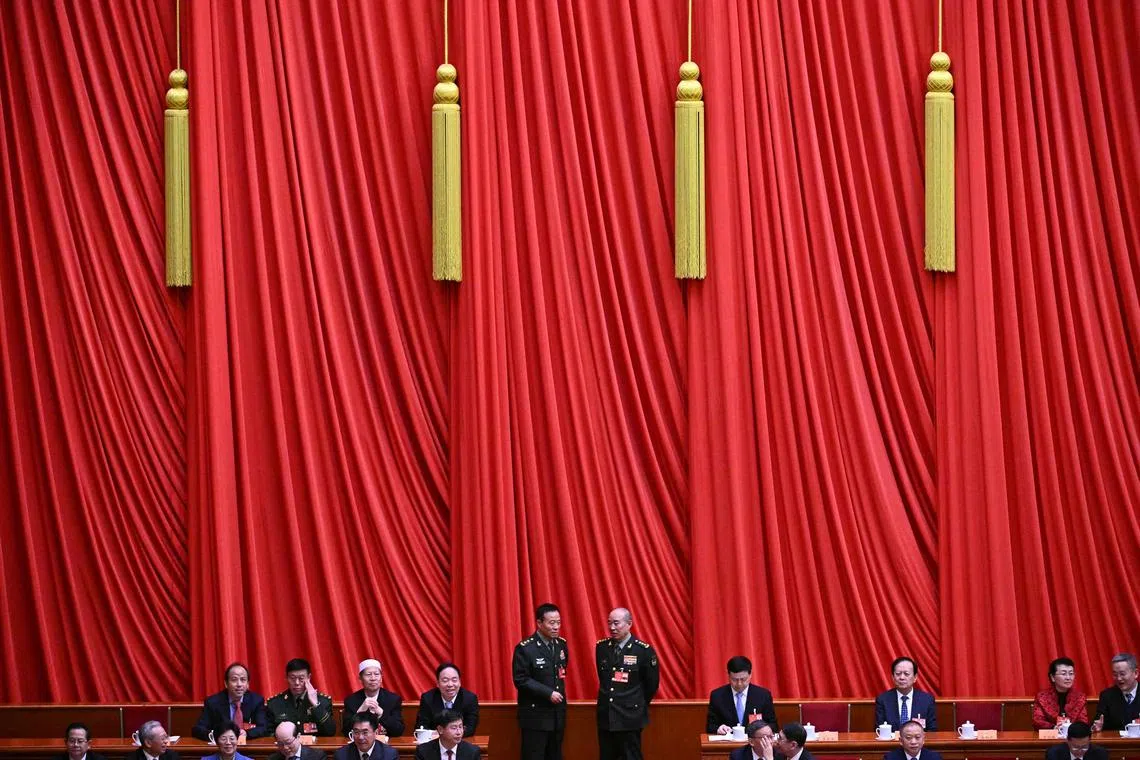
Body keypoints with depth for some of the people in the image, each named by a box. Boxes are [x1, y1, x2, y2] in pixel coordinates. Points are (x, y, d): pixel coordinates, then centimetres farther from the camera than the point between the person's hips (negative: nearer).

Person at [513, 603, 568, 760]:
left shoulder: (561, 644, 8)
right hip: (535, 714, -6)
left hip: (557, 714, 6)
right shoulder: (525, 648, -12)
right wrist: (548, 693, -19)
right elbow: (521, 680, -15)